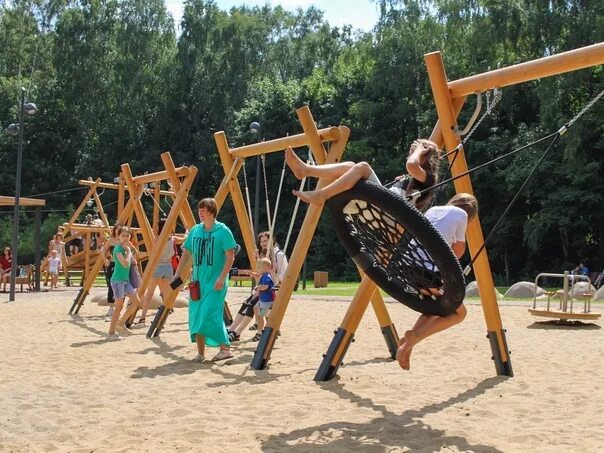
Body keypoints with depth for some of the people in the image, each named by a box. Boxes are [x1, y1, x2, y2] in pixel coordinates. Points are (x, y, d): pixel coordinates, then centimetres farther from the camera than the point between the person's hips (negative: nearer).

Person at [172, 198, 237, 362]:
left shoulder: (222, 230, -7)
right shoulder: (195, 230, 9)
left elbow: (230, 256, -11)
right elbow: (186, 254, 15)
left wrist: (222, 278, -19)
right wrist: (177, 274, 9)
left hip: (215, 281, -6)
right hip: (198, 280, 6)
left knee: (210, 315, -15)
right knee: (196, 316, 4)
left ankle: (225, 348, -3)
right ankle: (200, 352, 13)